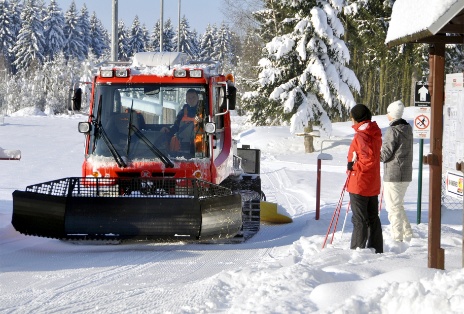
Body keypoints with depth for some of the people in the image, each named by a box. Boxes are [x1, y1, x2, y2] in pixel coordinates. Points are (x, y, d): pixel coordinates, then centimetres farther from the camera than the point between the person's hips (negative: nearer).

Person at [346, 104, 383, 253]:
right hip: (373, 184, 9)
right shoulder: (375, 134, 10)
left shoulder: (360, 136, -18)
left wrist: (353, 166, -16)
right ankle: (376, 249, 18)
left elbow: (369, 158, -27)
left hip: (359, 184, -9)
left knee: (359, 220, -3)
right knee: (373, 218, 14)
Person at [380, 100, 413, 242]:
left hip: (393, 176, -9)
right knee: (398, 205, 20)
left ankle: (397, 238, 0)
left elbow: (384, 155, -15)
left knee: (393, 207, -2)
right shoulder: (408, 129, 11)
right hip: (406, 175, 9)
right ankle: (408, 234, 19)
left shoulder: (393, 131, -16)